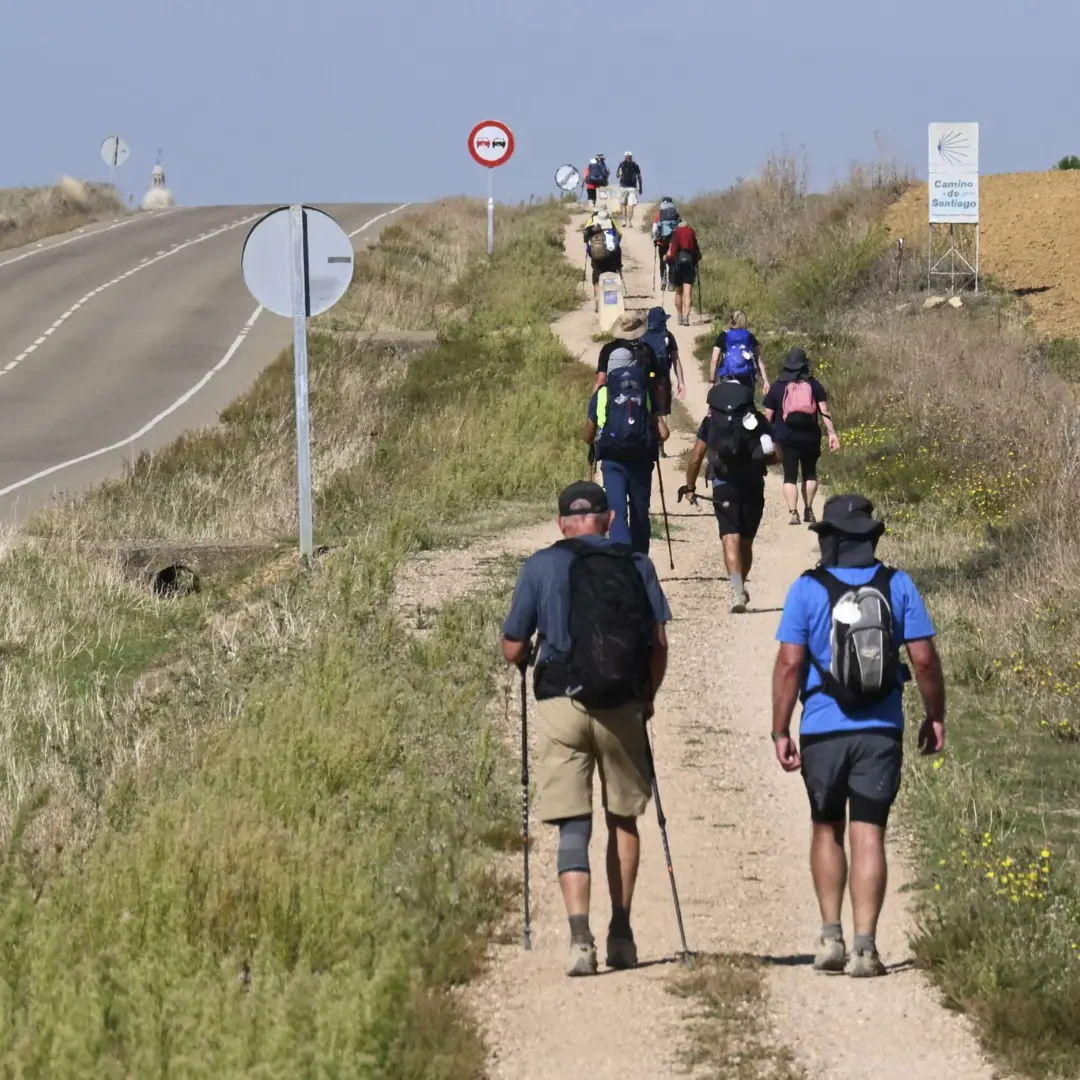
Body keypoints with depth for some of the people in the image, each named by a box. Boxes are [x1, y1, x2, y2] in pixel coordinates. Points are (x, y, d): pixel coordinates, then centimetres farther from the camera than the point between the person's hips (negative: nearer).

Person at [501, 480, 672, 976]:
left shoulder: (541, 566, 4)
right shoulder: (636, 566, 7)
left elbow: (513, 649, 5)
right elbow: (659, 642, 2)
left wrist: (532, 659, 27)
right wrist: (648, 697, 17)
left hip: (560, 706, -1)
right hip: (622, 709, 1)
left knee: (573, 825, -1)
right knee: (623, 820, 16)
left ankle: (580, 936, -16)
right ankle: (621, 934, 19)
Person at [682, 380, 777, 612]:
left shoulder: (711, 421, 6)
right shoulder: (758, 420, 9)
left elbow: (696, 457, 3)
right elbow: (774, 457, 7)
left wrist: (690, 487, 14)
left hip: (725, 488, -2)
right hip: (753, 488, 2)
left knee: (731, 540, -9)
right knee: (746, 542, 17)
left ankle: (737, 590, -27)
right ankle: (741, 588, 32)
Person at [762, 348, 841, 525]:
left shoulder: (777, 387, 2)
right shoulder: (814, 385, 4)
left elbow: (768, 416, 2)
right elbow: (824, 411, -4)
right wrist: (832, 433, -5)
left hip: (786, 438, -1)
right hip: (810, 437, 1)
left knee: (790, 476, 2)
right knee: (810, 473, 20)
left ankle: (793, 512, -13)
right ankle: (808, 510, 15)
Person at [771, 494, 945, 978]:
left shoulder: (807, 590, -5)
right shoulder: (898, 586, -1)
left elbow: (790, 664, -8)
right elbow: (924, 658, -1)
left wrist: (780, 730, -3)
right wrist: (934, 717, 11)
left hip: (823, 732, 0)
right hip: (881, 732, 1)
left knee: (826, 830, 17)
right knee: (868, 835, 1)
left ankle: (831, 936, 12)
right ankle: (865, 946, -7)